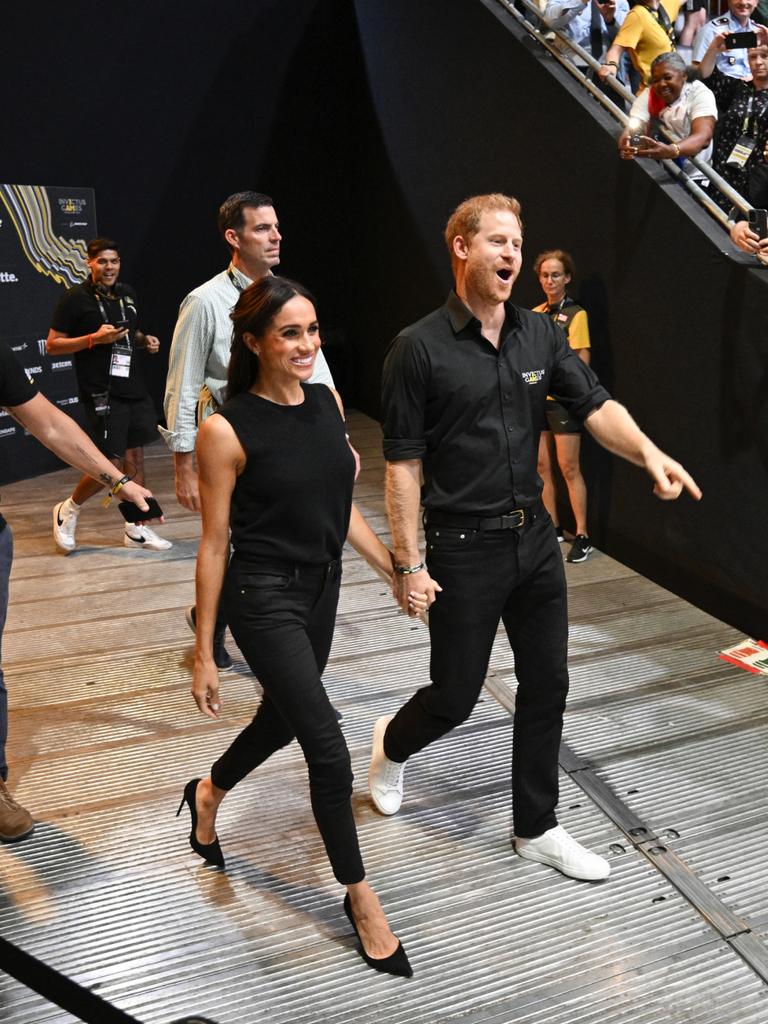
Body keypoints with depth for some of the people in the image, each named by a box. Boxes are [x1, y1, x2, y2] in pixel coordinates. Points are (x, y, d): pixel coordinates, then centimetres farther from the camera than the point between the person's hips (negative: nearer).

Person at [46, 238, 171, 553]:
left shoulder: (127, 293, 13)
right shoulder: (75, 298, -7)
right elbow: (52, 345, -7)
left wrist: (144, 340, 6)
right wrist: (94, 338, -18)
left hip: (134, 390, 7)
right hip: (102, 394, -7)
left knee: (135, 457, 9)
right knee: (112, 464, -8)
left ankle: (135, 529, 19)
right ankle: (68, 509, 18)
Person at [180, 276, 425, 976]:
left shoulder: (326, 402, 1)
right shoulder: (227, 430, -17)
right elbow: (214, 544, -12)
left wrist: (398, 571, 4)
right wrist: (204, 654, -8)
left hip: (322, 587, 7)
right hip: (264, 597, -7)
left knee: (284, 717, 24)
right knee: (329, 750, -4)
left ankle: (209, 793, 56)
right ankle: (360, 896, 20)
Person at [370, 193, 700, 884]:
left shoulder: (541, 335, 5)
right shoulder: (420, 348, -10)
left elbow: (596, 405, -4)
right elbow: (403, 464, -11)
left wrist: (648, 452, -25)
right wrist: (408, 565, -14)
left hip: (535, 539, 6)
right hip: (464, 549, -5)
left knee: (547, 686, 12)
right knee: (455, 696, 7)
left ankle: (536, 828, 32)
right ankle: (392, 745, 42)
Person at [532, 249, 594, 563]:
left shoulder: (575, 314, -6)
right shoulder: (535, 314, 11)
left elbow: (582, 361, -11)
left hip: (562, 399, -6)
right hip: (536, 398, 6)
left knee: (569, 468, -5)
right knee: (541, 465, 10)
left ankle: (582, 536, 2)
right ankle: (552, 528, 22)